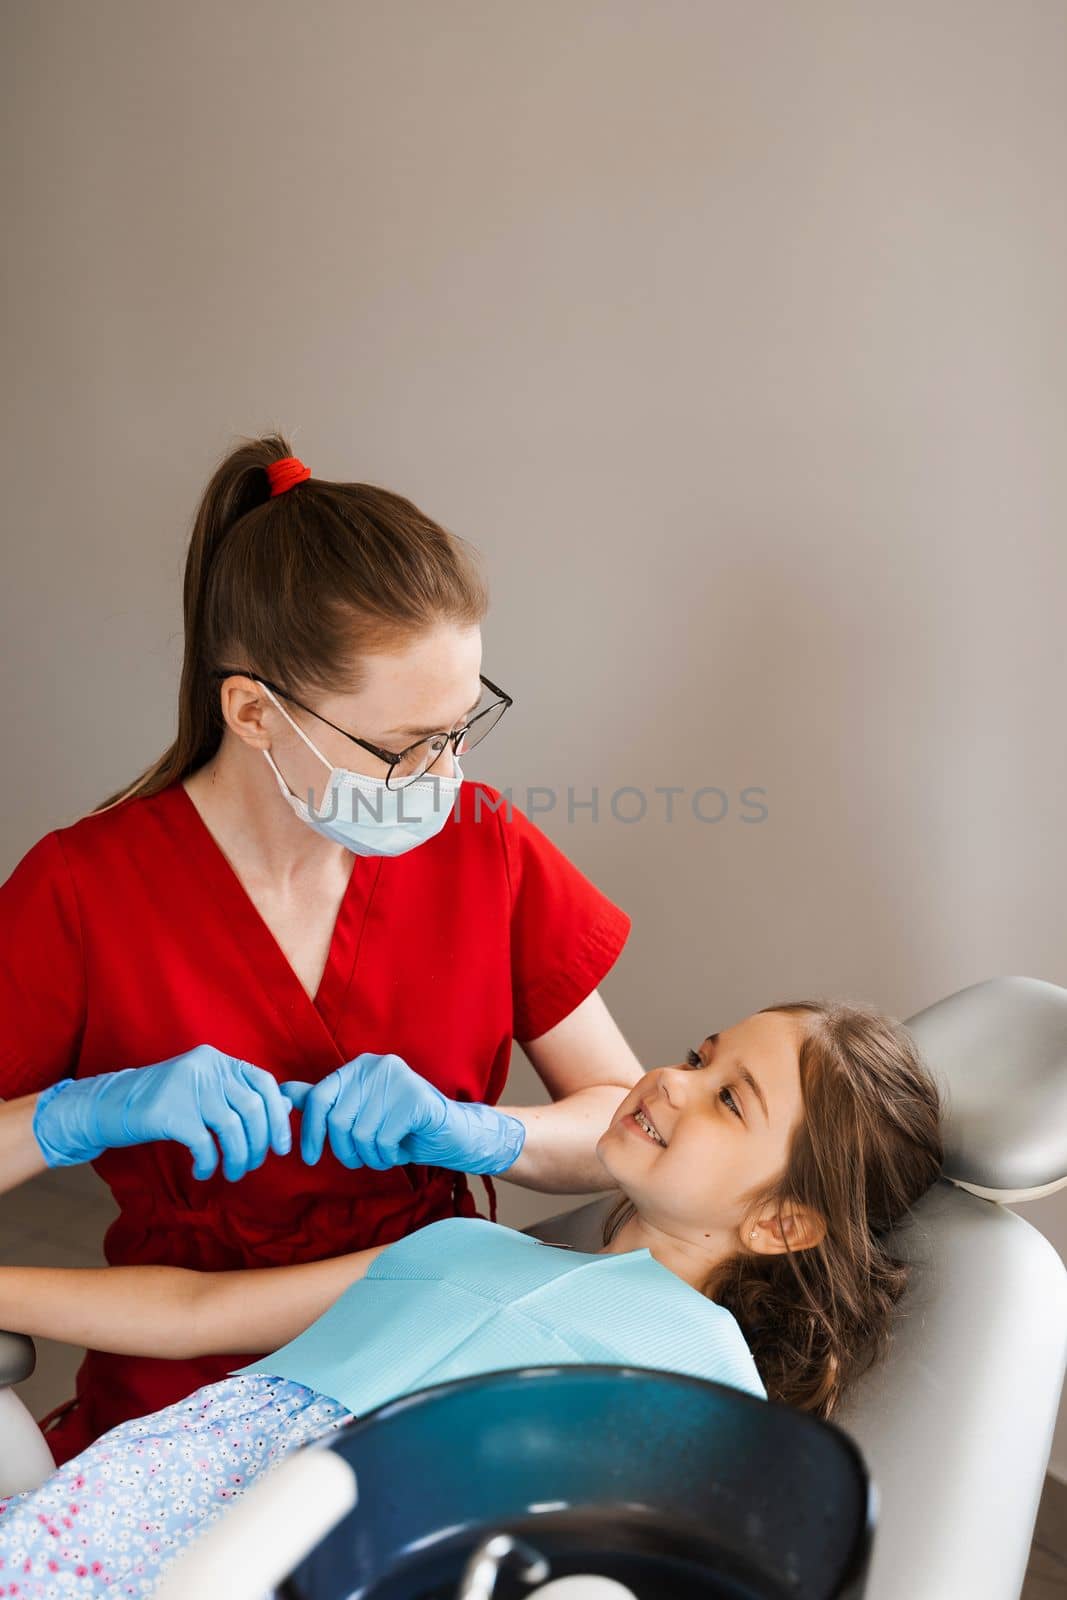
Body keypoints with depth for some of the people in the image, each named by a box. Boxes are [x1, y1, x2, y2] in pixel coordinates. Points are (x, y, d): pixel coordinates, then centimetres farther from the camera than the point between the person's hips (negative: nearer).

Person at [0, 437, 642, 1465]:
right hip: (187, 1398, 0)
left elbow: (630, 1121, 0)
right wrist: (83, 1113, -26)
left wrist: (470, 1132, -19)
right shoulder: (83, 890, -11)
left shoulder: (482, 847, -4)